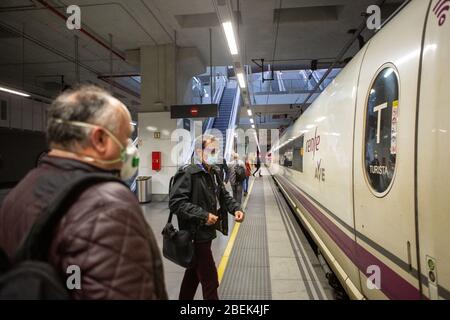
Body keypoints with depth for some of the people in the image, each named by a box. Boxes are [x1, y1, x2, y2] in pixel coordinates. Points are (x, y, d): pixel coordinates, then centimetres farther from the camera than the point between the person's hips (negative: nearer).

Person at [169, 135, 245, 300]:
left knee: (194, 272, 23)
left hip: (206, 232, 8)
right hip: (195, 234, -8)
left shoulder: (214, 172, 8)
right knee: (210, 280, 0)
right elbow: (176, 203, -25)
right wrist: (203, 215, -26)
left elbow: (223, 195, 15)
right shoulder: (187, 173, -19)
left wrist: (236, 208, -3)